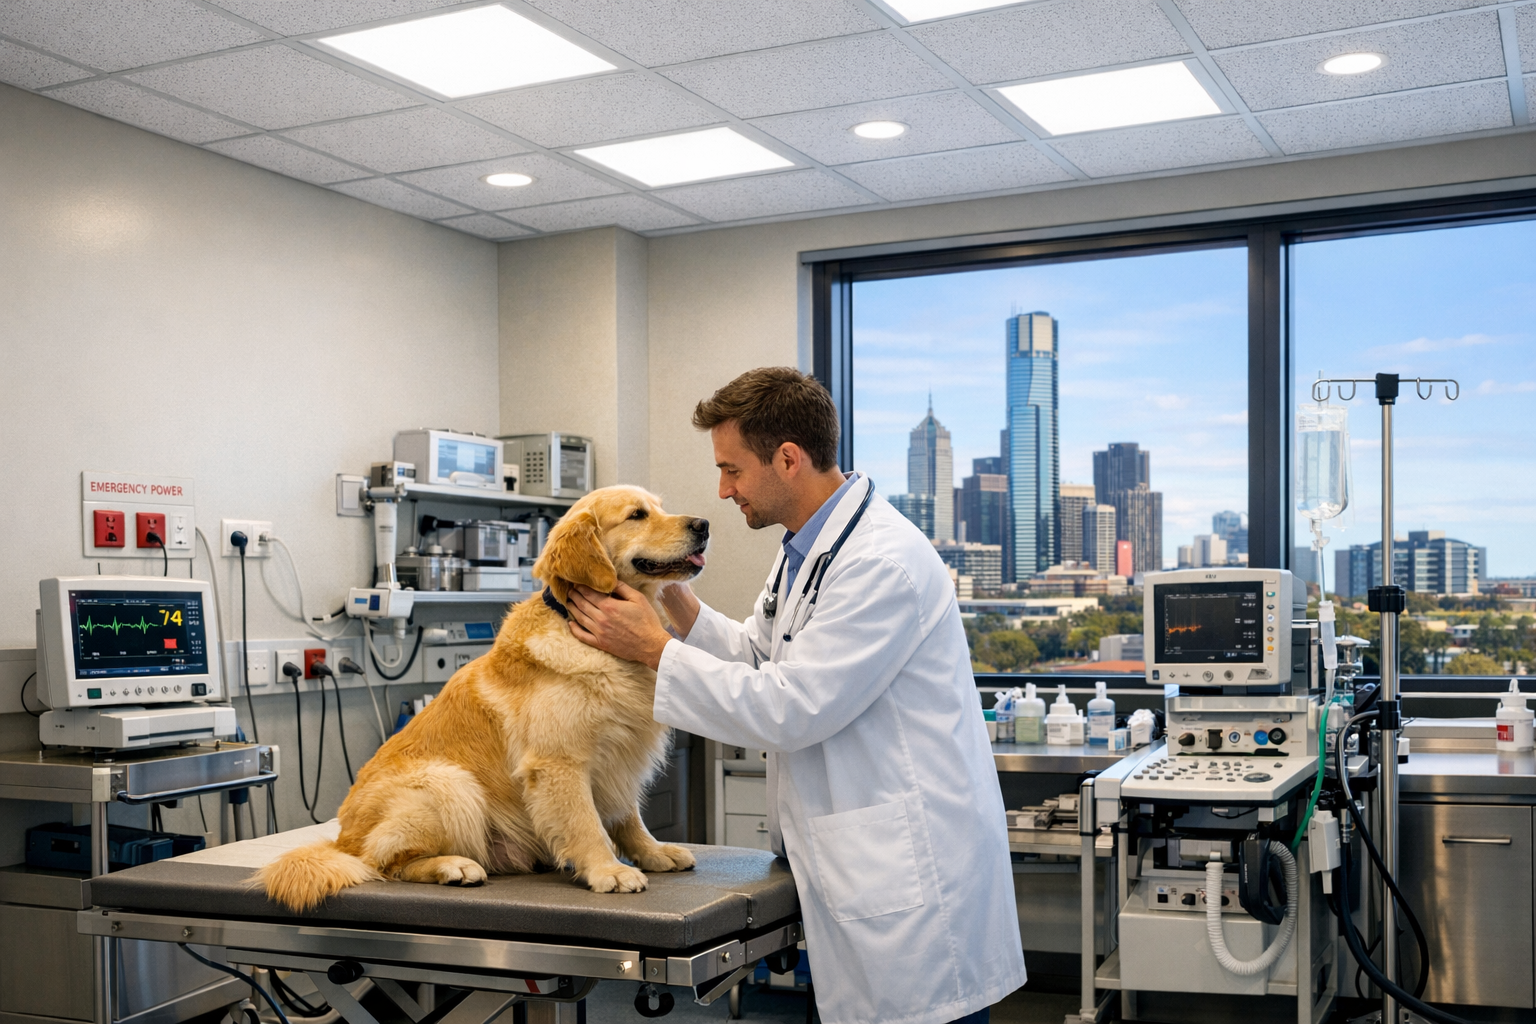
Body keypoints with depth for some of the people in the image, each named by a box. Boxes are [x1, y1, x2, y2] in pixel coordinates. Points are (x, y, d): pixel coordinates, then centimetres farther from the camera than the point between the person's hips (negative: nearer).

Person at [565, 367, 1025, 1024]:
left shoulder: (883, 562, -22)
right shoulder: (807, 548, 12)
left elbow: (789, 709, -22)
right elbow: (755, 654, 18)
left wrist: (653, 648, -14)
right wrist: (674, 595, 3)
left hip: (910, 869, -10)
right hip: (856, 861, 10)